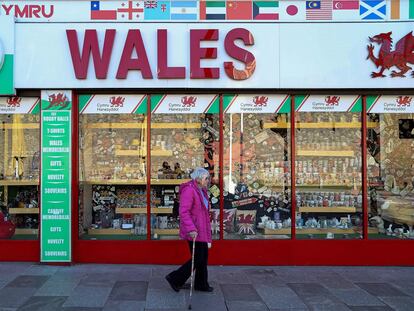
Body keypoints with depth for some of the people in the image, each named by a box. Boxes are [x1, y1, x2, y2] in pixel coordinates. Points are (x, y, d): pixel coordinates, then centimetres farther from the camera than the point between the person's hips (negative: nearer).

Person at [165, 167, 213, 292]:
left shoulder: (202, 191, 13)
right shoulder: (189, 190, -18)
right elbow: (184, 212, -24)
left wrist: (207, 229, 24)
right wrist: (191, 229, -30)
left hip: (202, 230, 10)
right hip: (194, 232, -10)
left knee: (204, 257, 15)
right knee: (198, 258, -4)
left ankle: (201, 284, 28)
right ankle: (175, 279, 9)